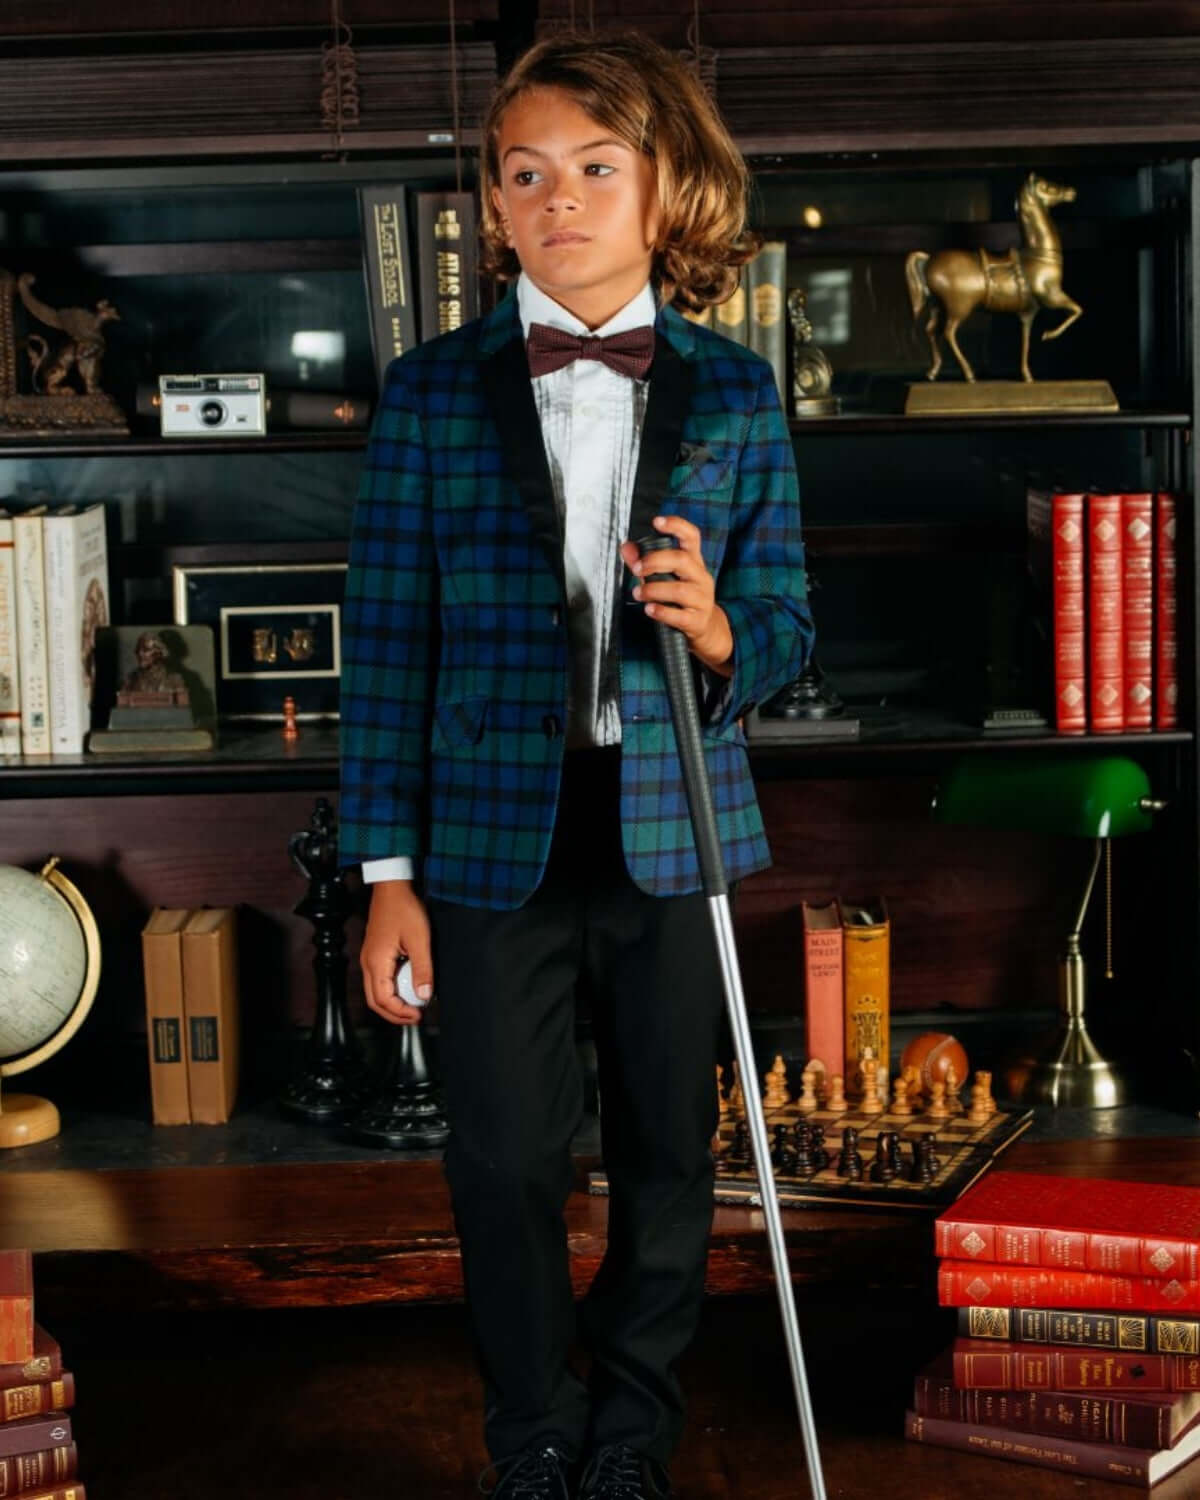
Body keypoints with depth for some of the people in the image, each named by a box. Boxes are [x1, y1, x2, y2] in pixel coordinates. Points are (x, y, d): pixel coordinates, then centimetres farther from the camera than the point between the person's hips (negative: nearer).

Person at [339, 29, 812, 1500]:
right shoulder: (432, 392, 1)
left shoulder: (736, 395, 3)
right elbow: (386, 640, 1)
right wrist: (388, 870, -3)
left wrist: (720, 636, -18)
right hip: (494, 839, -1)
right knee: (507, 1167, 5)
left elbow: (786, 626, 7)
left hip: (669, 829, 1)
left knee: (667, 1155, 11)